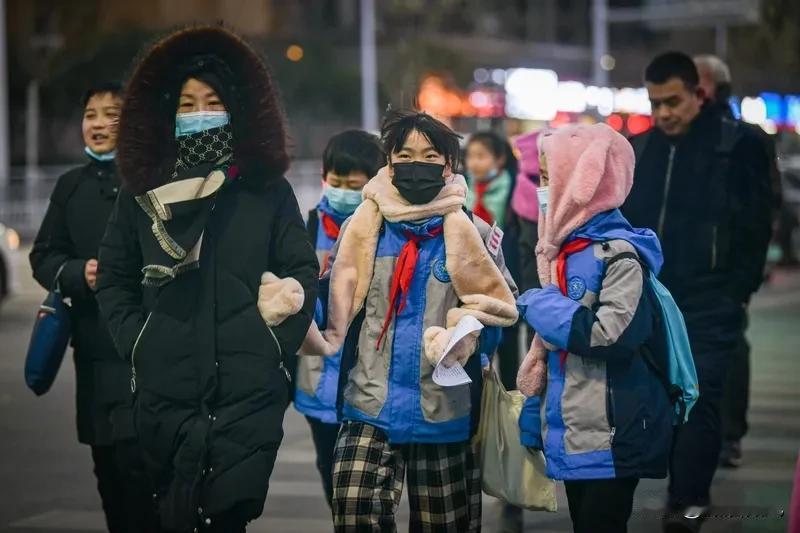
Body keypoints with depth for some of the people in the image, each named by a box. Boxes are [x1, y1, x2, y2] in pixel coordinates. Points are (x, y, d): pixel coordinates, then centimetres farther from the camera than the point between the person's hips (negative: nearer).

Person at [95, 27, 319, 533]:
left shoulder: (267, 190, 6)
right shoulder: (142, 193, 10)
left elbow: (304, 272, 7)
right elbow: (114, 277, 15)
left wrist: (279, 340, -5)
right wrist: (135, 341, 2)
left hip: (250, 390, -2)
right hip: (166, 391, 2)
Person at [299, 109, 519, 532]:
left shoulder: (474, 233, 1)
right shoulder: (361, 227, 5)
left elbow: (500, 310, -2)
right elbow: (332, 306, 7)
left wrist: (468, 337, -22)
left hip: (446, 416, 0)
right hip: (370, 410, 0)